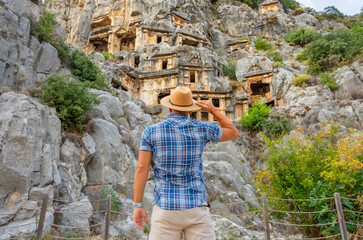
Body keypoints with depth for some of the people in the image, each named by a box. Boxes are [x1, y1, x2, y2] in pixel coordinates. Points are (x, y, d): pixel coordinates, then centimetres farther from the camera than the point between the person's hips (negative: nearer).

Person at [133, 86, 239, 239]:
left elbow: (141, 169, -6)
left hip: (166, 209, 0)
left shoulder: (150, 131, -1)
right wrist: (213, 109, 14)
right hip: (196, 207, 1)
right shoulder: (201, 129, -1)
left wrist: (138, 206, -1)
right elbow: (233, 133, 15)